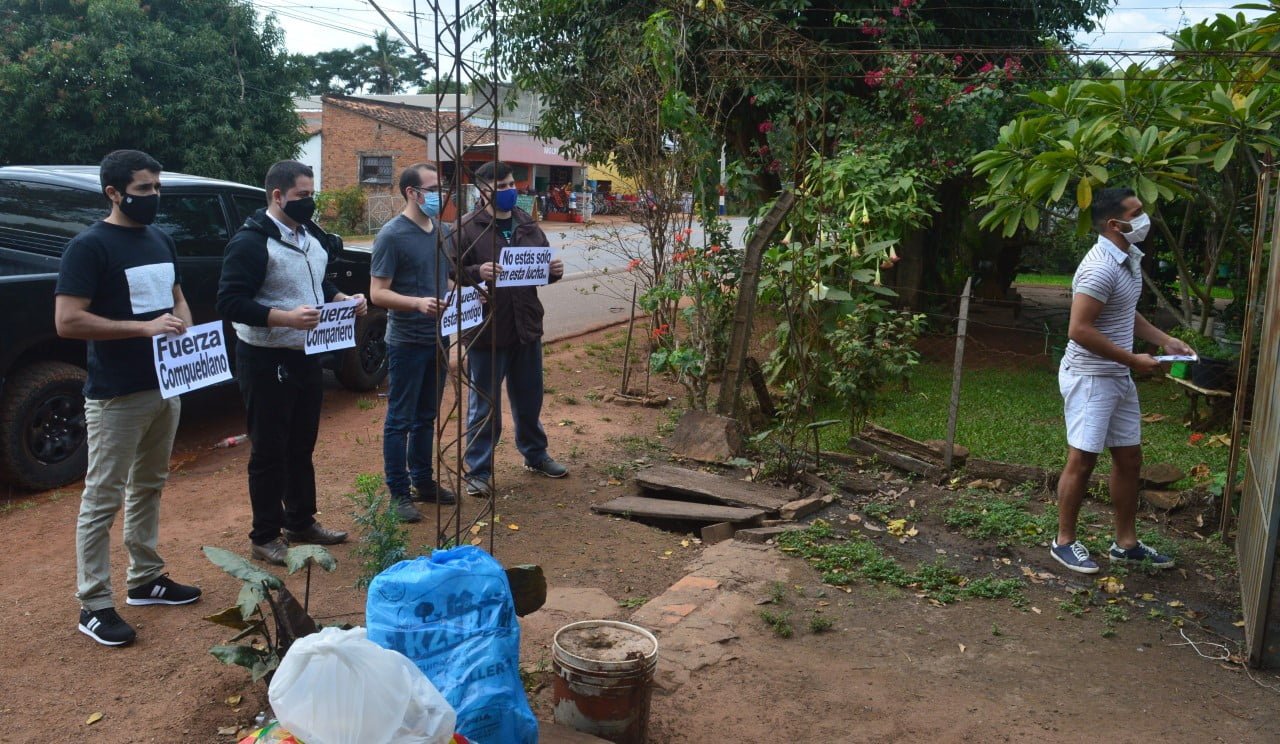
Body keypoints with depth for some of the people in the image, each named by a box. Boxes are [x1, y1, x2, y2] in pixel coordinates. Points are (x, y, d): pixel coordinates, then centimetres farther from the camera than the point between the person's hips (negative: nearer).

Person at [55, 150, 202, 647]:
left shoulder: (161, 241, 11)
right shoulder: (90, 246, -12)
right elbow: (67, 322, -19)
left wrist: (185, 332, -1)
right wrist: (144, 327, -24)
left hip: (165, 386, 8)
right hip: (116, 396, -8)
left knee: (148, 487, 17)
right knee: (103, 499, 0)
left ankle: (145, 579, 30)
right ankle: (94, 606, 8)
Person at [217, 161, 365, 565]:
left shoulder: (312, 236, 10)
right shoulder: (251, 241, -16)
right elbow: (229, 302, -21)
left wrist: (345, 300, 1)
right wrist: (286, 317, -30)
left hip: (307, 356, 8)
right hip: (266, 361, -8)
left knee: (302, 445, 18)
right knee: (269, 452, 2)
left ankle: (301, 521, 33)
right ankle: (265, 536, 15)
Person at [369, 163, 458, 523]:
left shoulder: (439, 230, 9)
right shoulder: (392, 235, -13)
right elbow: (378, 293, -16)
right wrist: (418, 303, -30)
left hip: (437, 339, 7)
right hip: (406, 342, -7)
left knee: (426, 416, 17)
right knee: (400, 420, 3)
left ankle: (422, 480, 30)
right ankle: (399, 492, 12)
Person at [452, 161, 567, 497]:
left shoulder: (527, 224, 10)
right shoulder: (467, 228, -9)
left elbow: (544, 263, 19)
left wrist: (555, 270, -2)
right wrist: (478, 273, -28)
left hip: (526, 327, 6)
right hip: (486, 331, -5)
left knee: (530, 399, 20)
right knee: (484, 405, 4)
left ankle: (536, 454, 39)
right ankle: (478, 471, 16)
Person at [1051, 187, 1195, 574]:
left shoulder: (1130, 258, 9)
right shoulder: (1101, 267, -22)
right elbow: (1079, 330, -25)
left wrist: (1166, 340, 12)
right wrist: (1134, 360, -19)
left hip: (1118, 377, 10)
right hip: (1090, 377, -10)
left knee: (1129, 457, 13)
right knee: (1082, 460, -1)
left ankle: (1126, 543, 25)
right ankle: (1064, 541, 14)